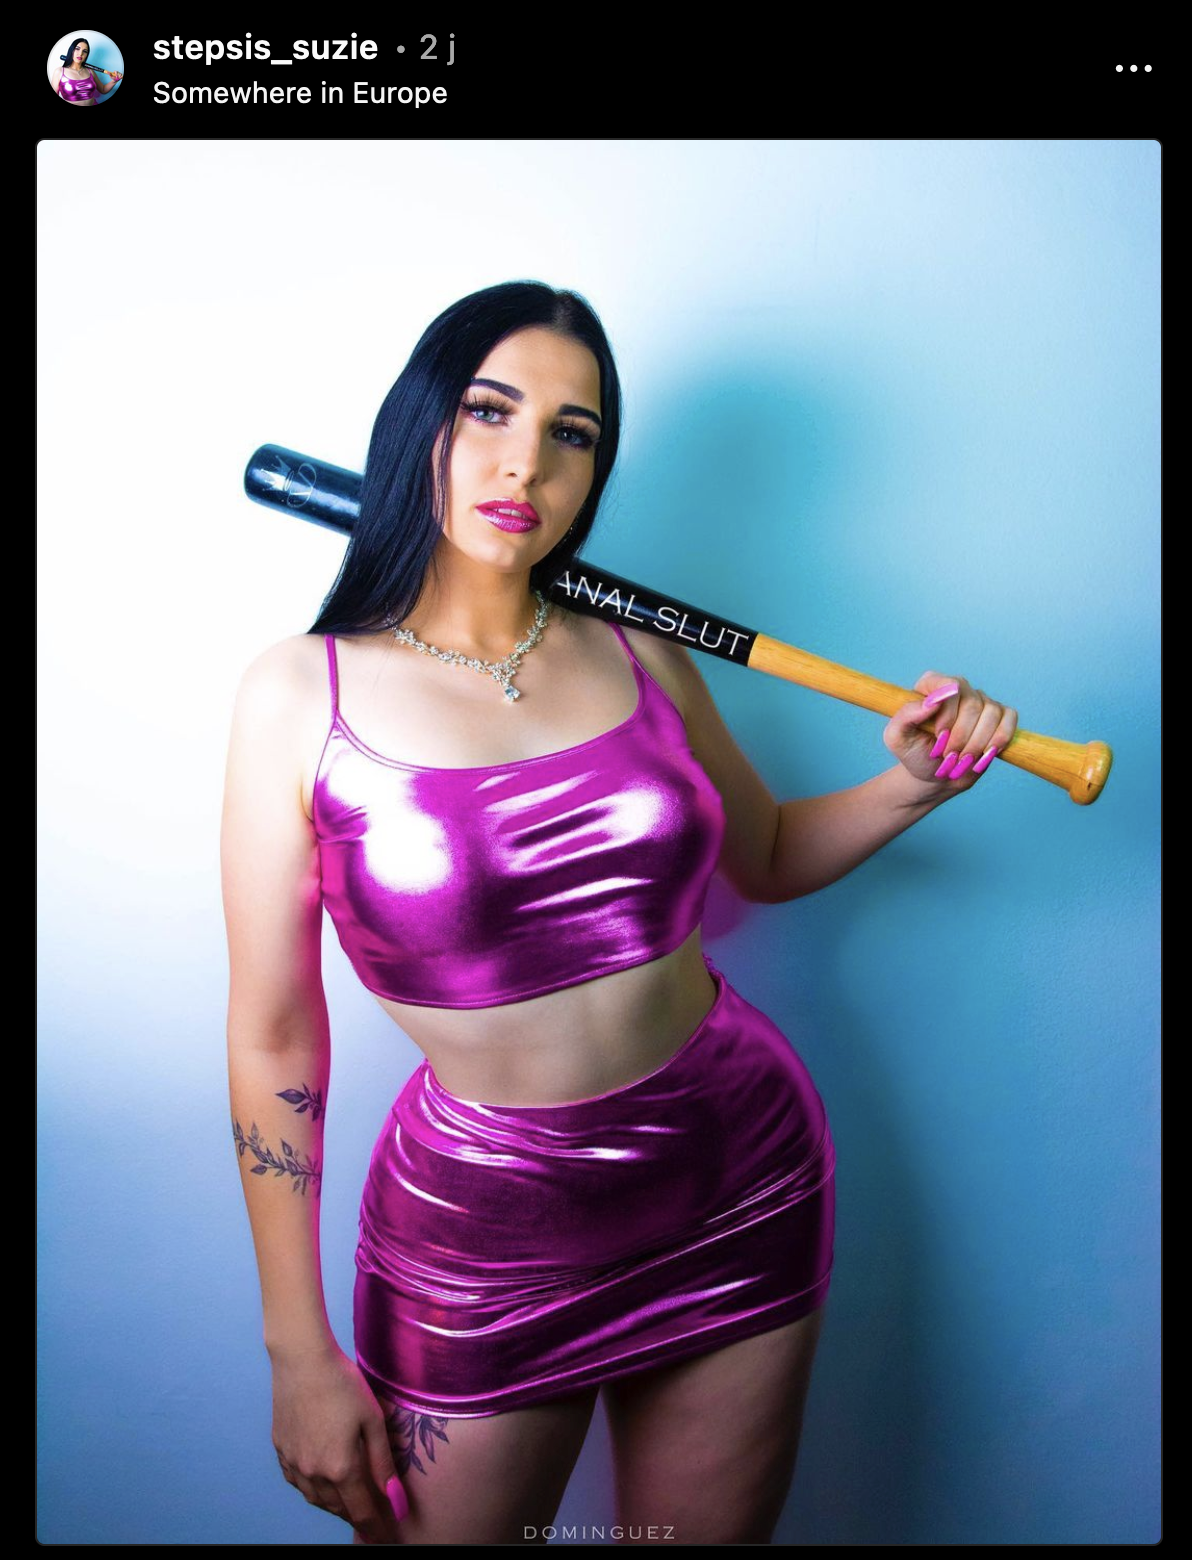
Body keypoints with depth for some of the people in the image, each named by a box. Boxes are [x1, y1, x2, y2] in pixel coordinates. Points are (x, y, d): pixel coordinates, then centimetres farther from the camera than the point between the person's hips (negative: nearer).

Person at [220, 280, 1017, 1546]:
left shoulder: (639, 657, -3)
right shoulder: (301, 693, -11)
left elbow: (767, 858, 15)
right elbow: (273, 1038, -8)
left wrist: (913, 783, -3)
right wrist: (300, 1355, -4)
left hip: (740, 1180, 3)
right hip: (479, 1224, -2)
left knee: (710, 1530, 22)